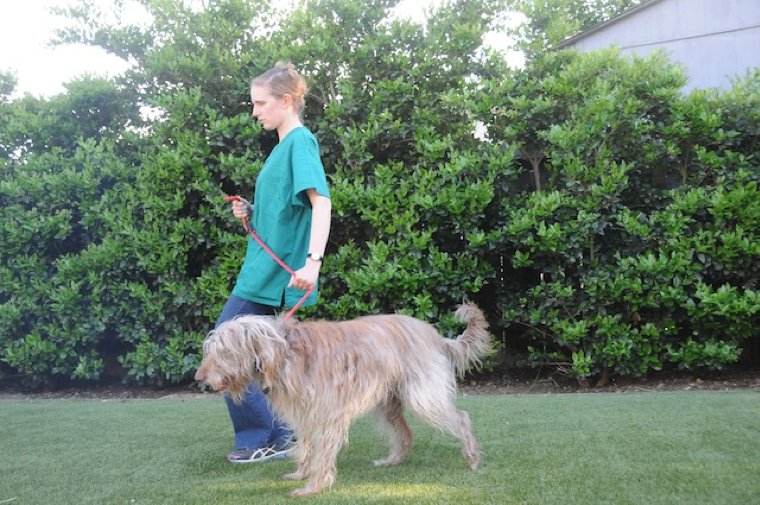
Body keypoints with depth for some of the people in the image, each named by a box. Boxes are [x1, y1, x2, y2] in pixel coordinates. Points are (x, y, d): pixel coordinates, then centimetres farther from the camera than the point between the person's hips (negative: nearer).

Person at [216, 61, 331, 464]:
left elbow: (321, 201, -24)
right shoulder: (282, 145, 17)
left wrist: (313, 261, -34)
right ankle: (274, 436, 22)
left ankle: (261, 439, 6)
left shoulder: (301, 141, -11)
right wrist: (251, 213, 6)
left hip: (271, 274, -10)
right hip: (262, 270, 10)